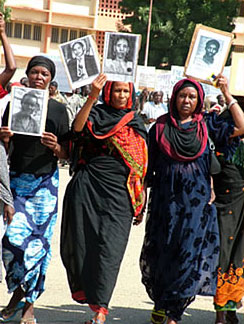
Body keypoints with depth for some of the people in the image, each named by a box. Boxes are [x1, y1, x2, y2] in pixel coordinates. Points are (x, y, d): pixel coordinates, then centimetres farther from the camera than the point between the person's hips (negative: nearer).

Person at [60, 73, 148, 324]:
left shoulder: (136, 124, 14)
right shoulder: (98, 114, 5)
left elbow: (140, 166, 17)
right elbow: (78, 127, -18)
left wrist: (140, 201, 14)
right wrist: (92, 97, -29)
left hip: (119, 191, 1)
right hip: (88, 187, -1)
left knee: (110, 246, -9)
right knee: (81, 239, 3)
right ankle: (81, 287, 29)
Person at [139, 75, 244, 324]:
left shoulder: (206, 125, 9)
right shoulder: (160, 127, 9)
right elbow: (149, 164, 11)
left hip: (197, 199, 0)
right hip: (166, 198, 1)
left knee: (191, 250, -9)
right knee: (163, 250, 3)